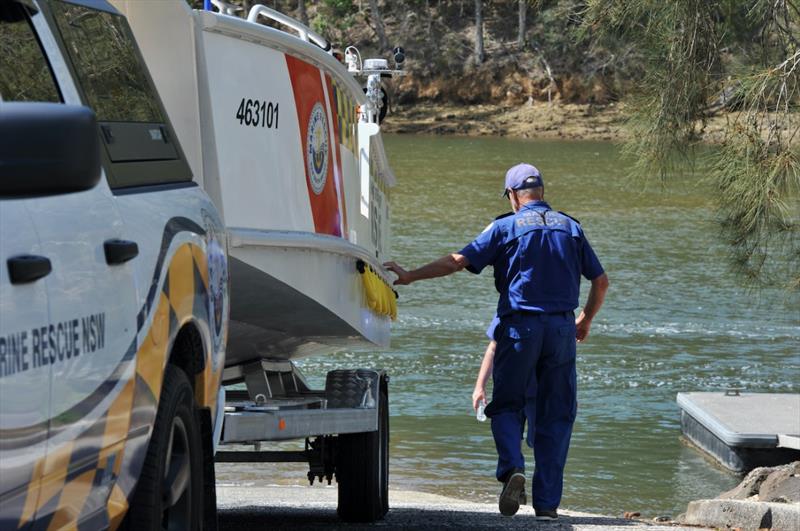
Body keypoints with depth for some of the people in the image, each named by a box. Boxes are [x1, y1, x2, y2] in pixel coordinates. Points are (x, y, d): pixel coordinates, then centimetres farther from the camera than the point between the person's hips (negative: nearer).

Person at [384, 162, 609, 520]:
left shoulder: (505, 228, 0)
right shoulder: (571, 228, 10)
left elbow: (458, 261, -6)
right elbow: (600, 280, 13)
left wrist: (411, 276, 1)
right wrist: (586, 320, 28)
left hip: (519, 327, -2)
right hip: (561, 329, 2)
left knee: (507, 406, 9)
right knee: (554, 415, 7)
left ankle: (512, 468, -18)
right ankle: (547, 501, 4)